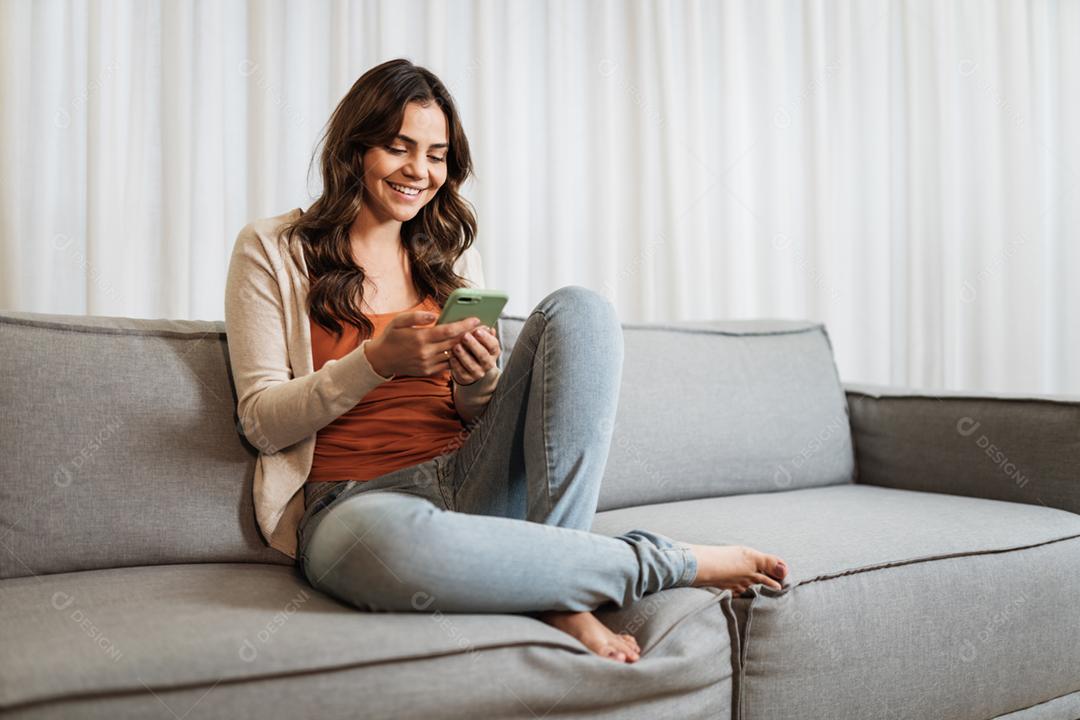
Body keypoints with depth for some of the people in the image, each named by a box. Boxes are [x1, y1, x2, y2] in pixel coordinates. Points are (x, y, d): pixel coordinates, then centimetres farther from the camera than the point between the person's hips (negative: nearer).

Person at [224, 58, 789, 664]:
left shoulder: (451, 252, 17)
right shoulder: (273, 250, 6)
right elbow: (262, 422, -1)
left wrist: (476, 380, -9)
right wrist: (378, 361, -17)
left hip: (470, 480, 4)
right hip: (352, 501, -3)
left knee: (579, 310, -17)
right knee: (392, 537, -43)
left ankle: (559, 595, -25)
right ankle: (677, 561, -22)